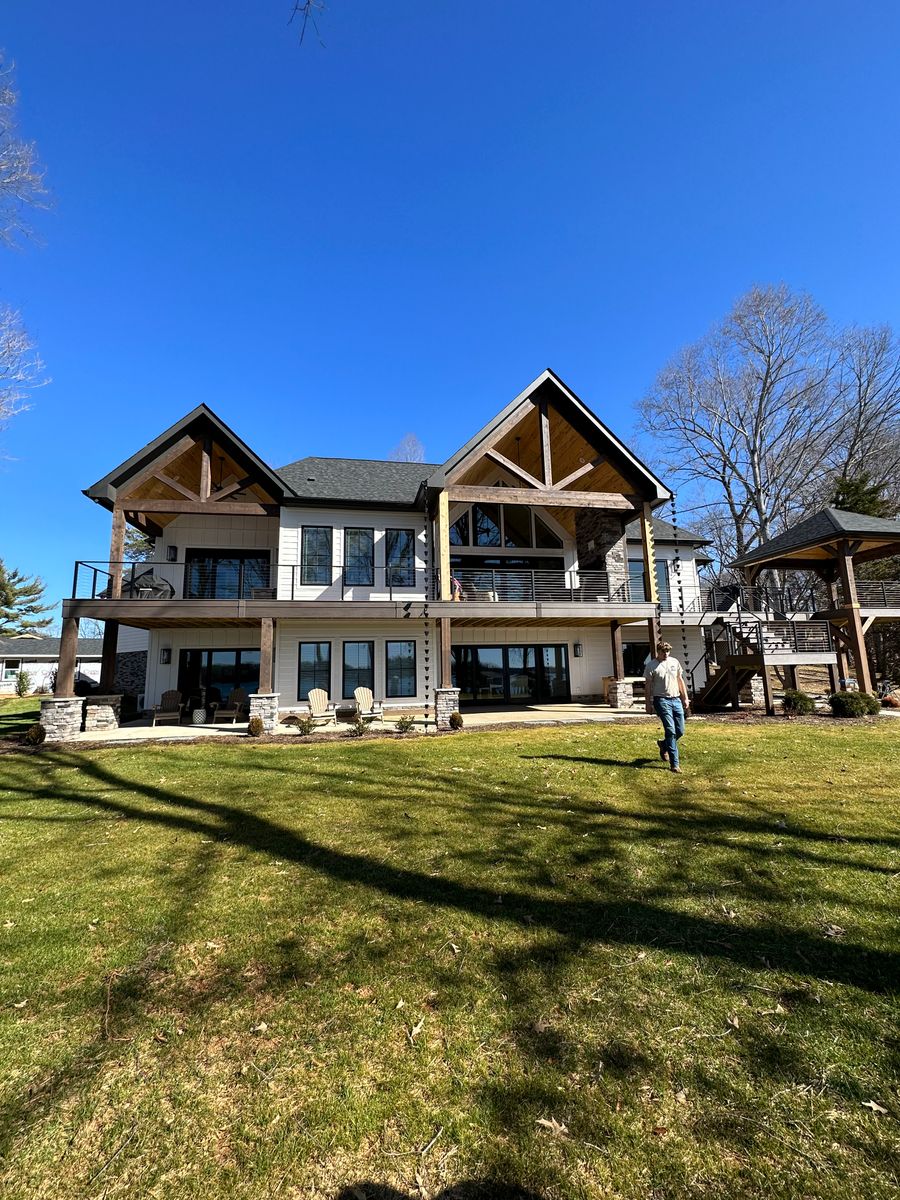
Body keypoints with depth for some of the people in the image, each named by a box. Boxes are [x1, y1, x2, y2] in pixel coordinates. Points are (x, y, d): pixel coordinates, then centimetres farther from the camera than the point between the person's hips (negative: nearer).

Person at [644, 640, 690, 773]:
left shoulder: (674, 662, 10)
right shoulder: (651, 665, -6)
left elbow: (680, 681, 16)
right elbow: (647, 686, -4)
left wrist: (685, 698, 13)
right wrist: (648, 704, -6)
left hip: (676, 699, 6)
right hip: (661, 700, -5)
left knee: (680, 731, 6)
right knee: (671, 731, -10)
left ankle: (663, 744, 36)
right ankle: (674, 764, -4)